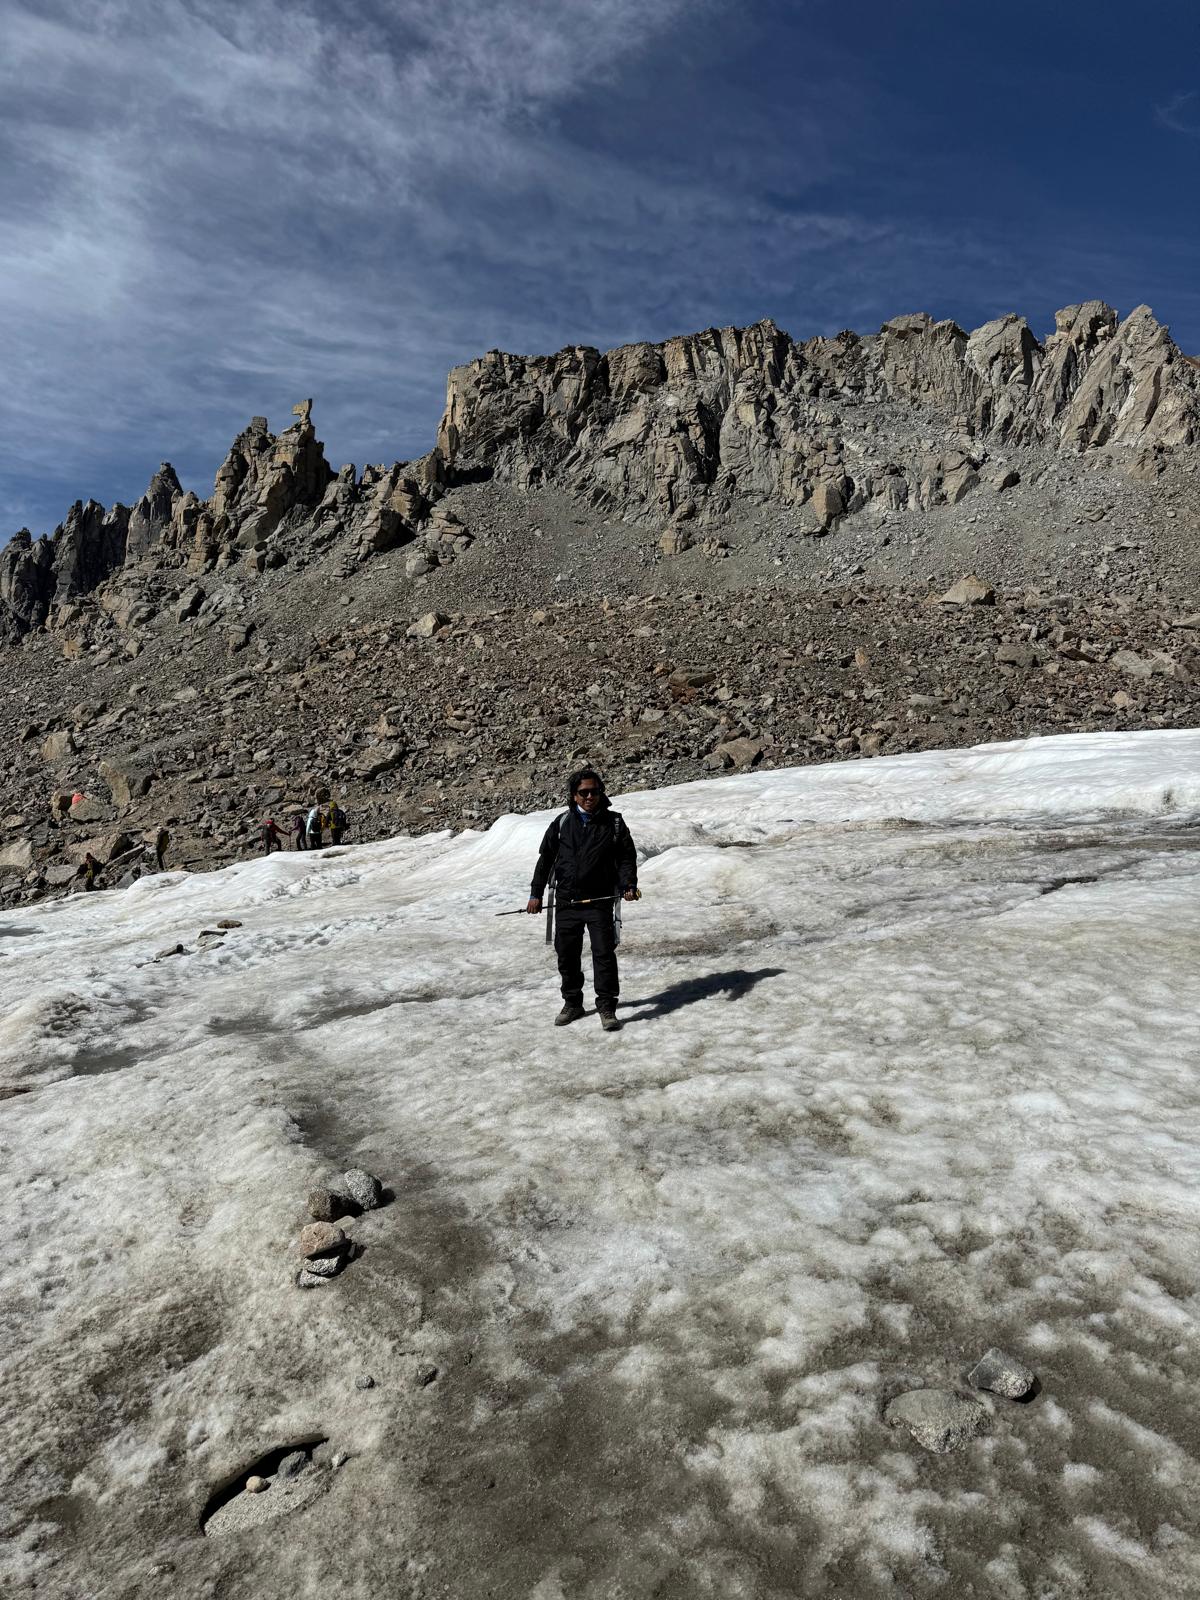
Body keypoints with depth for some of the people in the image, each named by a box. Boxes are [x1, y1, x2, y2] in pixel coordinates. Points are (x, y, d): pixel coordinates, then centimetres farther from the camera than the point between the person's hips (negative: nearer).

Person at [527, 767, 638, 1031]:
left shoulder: (614, 823, 3)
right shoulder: (562, 823, 4)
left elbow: (627, 857, 5)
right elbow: (545, 858, 9)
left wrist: (628, 885, -11)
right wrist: (536, 893, 6)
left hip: (600, 901, -2)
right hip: (566, 901, 2)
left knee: (604, 953, -7)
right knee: (566, 954, 9)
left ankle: (607, 1008, 4)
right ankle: (572, 1003, 26)